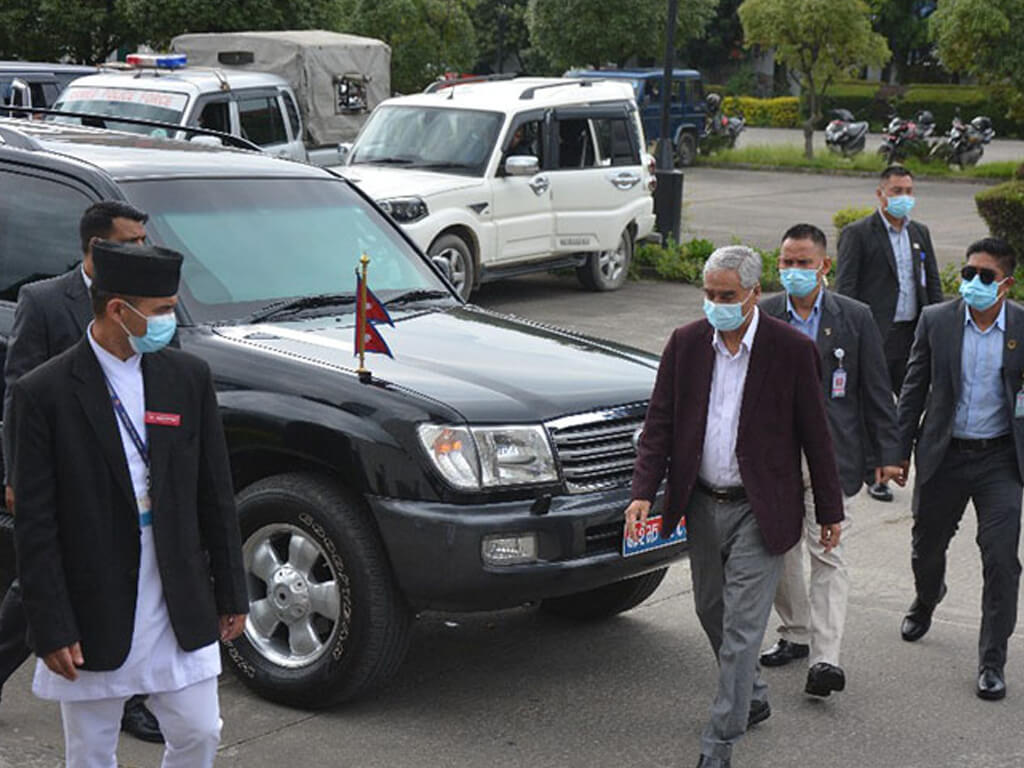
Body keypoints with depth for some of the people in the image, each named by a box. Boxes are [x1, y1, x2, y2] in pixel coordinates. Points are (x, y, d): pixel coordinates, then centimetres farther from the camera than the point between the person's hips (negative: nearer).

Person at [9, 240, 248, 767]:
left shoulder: (189, 378, 2)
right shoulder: (43, 394, -11)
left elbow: (216, 495, 7)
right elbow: (34, 525, -10)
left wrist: (230, 593, 8)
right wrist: (51, 630, -12)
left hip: (181, 610, 3)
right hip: (93, 616, -3)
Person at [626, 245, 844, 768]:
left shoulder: (791, 350, -10)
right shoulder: (686, 343, 0)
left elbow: (815, 435, -4)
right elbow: (659, 424, 1)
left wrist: (830, 511, 0)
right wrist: (643, 492, -11)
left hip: (758, 510, -5)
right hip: (702, 505, 5)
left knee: (741, 628, -5)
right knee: (712, 612, 19)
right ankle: (751, 696, 44)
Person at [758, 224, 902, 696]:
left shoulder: (855, 318, 0)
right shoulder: (762, 317, 2)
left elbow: (876, 390, 3)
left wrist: (888, 452, 0)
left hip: (831, 457, -3)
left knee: (827, 555, -7)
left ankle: (825, 658, -10)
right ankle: (796, 634, 31)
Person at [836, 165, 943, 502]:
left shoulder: (920, 232, 14)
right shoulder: (857, 233, -5)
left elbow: (933, 282, 17)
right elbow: (845, 288, -8)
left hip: (914, 332, 5)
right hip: (875, 335, -5)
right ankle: (874, 475, 12)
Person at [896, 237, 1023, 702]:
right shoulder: (936, 321, -4)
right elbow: (914, 389, 4)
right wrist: (900, 451, 5)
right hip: (944, 455, 2)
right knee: (927, 547, 18)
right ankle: (925, 601, 53)